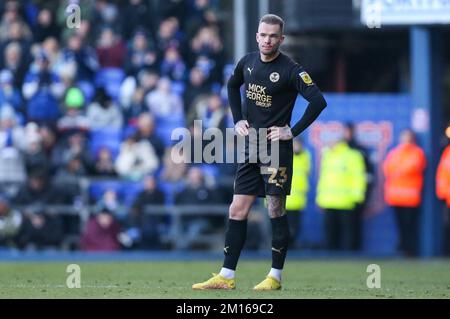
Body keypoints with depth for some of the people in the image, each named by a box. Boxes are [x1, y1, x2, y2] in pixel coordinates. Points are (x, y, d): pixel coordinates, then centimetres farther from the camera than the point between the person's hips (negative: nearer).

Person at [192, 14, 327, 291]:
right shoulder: (248, 62, 7)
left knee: (276, 210, -4)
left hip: (277, 148, -6)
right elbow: (232, 86, 28)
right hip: (251, 148, 6)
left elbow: (318, 101, -17)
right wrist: (238, 120, 15)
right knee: (237, 211, 3)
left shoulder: (290, 70, -12)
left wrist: (292, 132, -16)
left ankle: (275, 277, 4)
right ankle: (226, 277, 5)